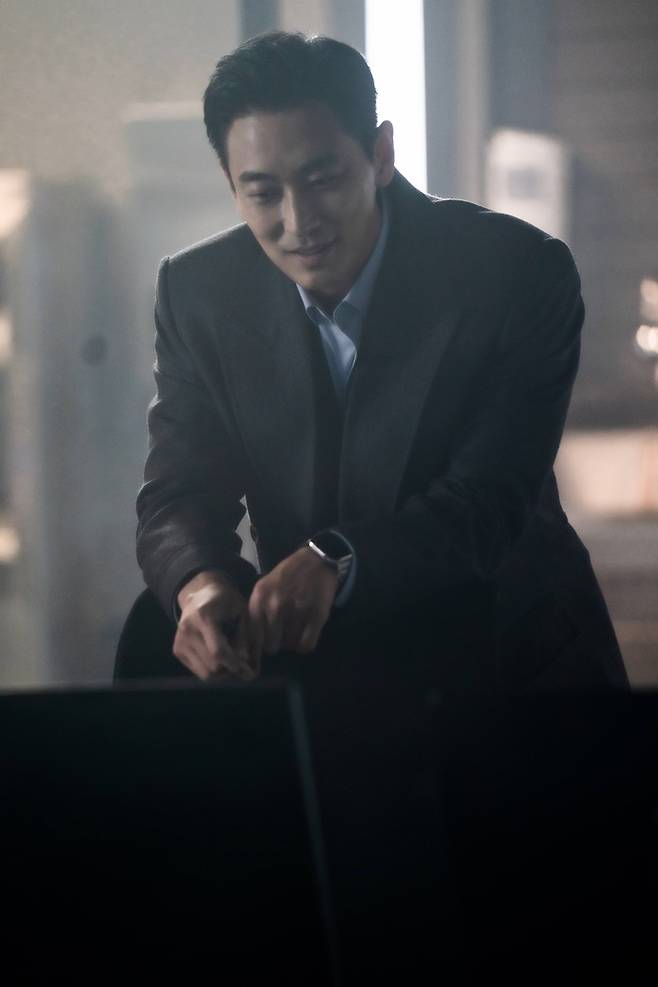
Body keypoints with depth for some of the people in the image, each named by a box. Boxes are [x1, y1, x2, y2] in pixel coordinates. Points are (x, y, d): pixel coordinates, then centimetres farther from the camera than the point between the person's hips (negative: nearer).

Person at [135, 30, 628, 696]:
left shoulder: (518, 273, -12)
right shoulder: (196, 292, -1)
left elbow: (492, 500, -16)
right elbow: (179, 493, -3)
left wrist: (334, 560, -34)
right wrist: (199, 584, -28)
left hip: (510, 656, -3)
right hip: (308, 658, 3)